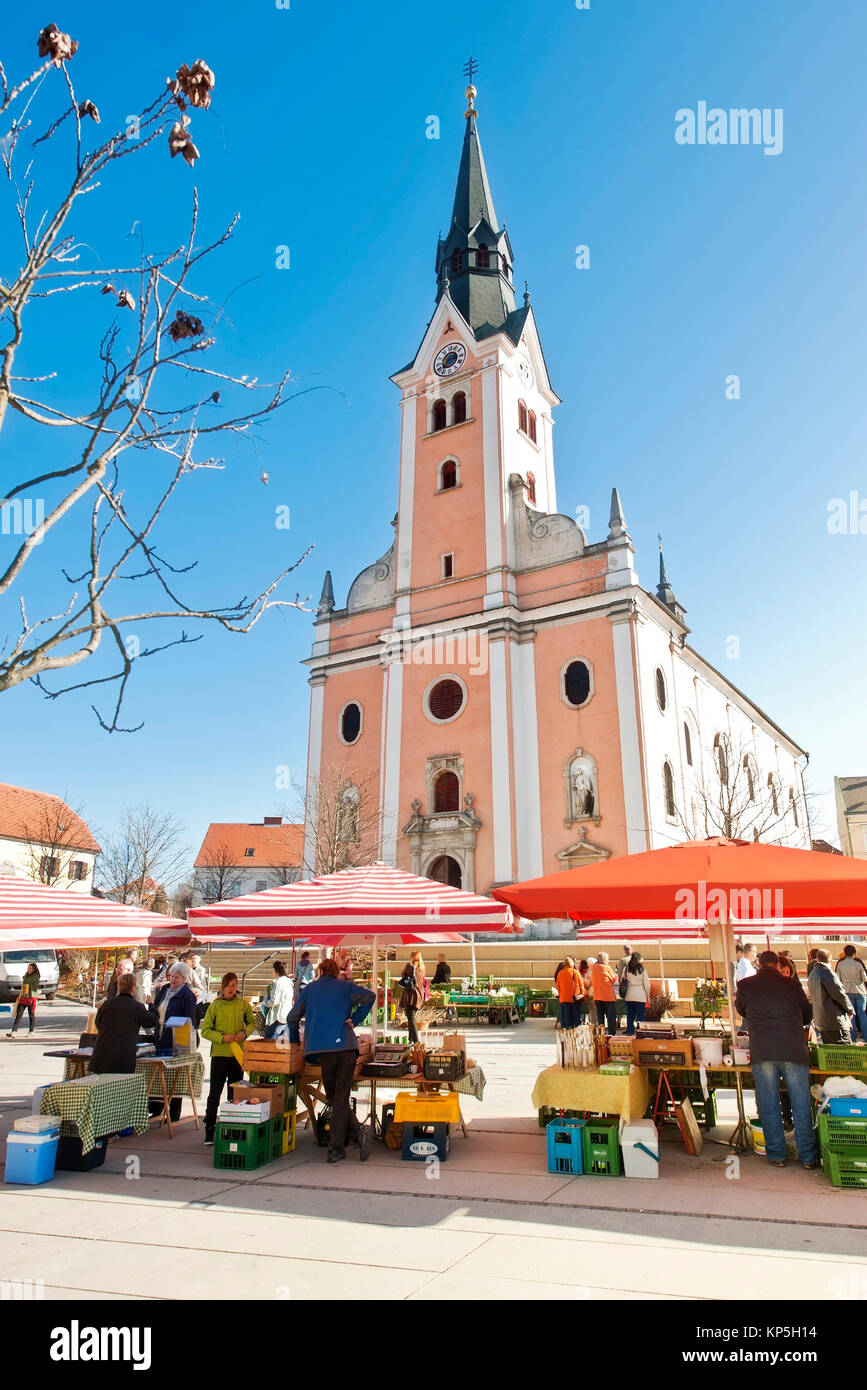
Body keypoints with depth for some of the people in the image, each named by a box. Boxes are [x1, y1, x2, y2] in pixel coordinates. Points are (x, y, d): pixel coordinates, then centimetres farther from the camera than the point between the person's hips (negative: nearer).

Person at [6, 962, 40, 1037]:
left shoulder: (36, 976, -8)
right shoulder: (26, 976, 14)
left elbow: (25, 981, -16)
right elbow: (22, 987, 20)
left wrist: (27, 973, 1)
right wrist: (18, 997, 17)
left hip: (31, 998, -6)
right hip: (23, 998, 6)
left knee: (31, 1014, 4)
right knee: (18, 1014, -4)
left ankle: (31, 1031, 17)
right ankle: (13, 1032, -9)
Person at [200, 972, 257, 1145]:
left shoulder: (243, 1004, 2)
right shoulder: (215, 1005, -5)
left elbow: (252, 1023, 13)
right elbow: (205, 1030, -4)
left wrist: (245, 1032, -7)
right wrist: (222, 1037, -18)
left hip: (238, 1054, 3)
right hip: (219, 1054, -3)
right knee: (215, 1094, 0)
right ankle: (209, 1130, 11)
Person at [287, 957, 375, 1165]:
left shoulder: (309, 990, 17)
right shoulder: (345, 986, 13)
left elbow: (292, 1018, 19)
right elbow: (370, 996, -2)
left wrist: (295, 1043, 33)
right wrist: (354, 1020, 5)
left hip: (323, 1049, 0)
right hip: (347, 1047, 1)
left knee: (334, 1098, 8)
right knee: (341, 1097, 7)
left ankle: (357, 1132, -8)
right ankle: (336, 1146, -1)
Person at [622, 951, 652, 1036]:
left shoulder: (627, 969, 0)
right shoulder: (642, 970, -7)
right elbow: (647, 984, -3)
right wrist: (648, 996, 9)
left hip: (629, 996, 3)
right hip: (640, 997, -3)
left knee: (630, 1017, 9)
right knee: (640, 1017, 3)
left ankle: (630, 1033, 11)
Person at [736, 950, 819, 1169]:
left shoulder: (745, 985, 5)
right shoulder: (792, 985, 5)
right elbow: (808, 1014, 19)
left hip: (762, 1053, 0)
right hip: (794, 1051, 1)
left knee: (768, 1106, 8)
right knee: (801, 1104, 10)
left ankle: (777, 1155, 14)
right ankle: (808, 1156, 17)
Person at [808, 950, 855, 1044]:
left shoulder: (812, 976, 13)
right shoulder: (827, 973, -14)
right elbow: (840, 994, -14)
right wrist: (850, 1010, 2)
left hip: (819, 1021, 8)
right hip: (835, 1021, -8)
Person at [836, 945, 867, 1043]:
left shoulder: (840, 964, -4)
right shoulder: (859, 963, -9)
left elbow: (838, 979, 0)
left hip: (847, 991, 1)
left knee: (851, 1014, 7)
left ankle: (853, 1037, 7)